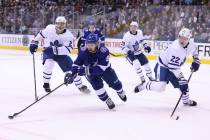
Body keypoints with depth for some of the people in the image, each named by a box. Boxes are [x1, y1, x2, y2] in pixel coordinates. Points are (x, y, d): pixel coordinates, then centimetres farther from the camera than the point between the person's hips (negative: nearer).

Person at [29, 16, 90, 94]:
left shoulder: (68, 35, -22)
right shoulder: (49, 29, -17)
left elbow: (68, 49, -32)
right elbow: (41, 34, 3)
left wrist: (56, 49, -44)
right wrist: (34, 42, 2)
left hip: (61, 54, 1)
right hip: (48, 52, -1)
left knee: (71, 68, -3)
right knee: (48, 64, -30)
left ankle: (80, 86, 19)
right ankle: (46, 84, -8)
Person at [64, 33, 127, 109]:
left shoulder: (103, 51, -38)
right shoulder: (83, 52, -27)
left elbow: (101, 67, -43)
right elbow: (77, 64, -14)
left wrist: (86, 70, -49)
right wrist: (72, 73, -30)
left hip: (105, 69, -1)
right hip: (91, 72, 1)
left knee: (114, 82, 15)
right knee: (96, 84, -25)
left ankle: (121, 93, 52)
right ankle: (107, 101, -6)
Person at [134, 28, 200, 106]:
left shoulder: (190, 44, -12)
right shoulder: (176, 49, -35)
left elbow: (194, 49, 17)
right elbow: (174, 68, -33)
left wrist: (196, 60, 8)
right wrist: (181, 78, -32)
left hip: (173, 66, 8)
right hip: (162, 66, -8)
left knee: (184, 83, 7)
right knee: (160, 86, -24)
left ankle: (186, 100, 33)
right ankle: (143, 86, -1)